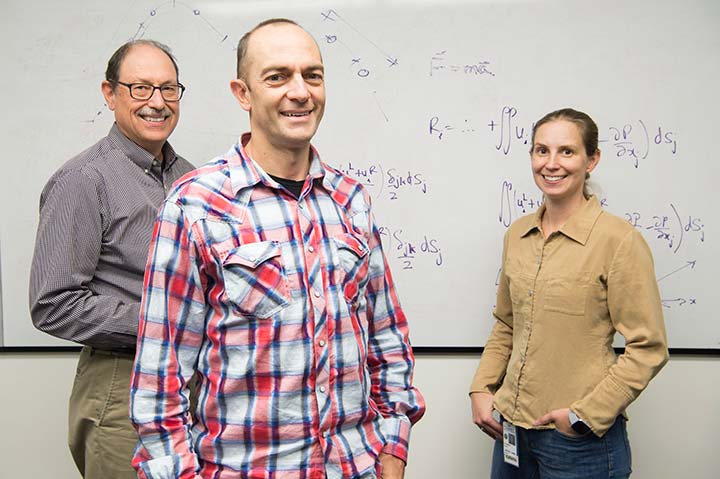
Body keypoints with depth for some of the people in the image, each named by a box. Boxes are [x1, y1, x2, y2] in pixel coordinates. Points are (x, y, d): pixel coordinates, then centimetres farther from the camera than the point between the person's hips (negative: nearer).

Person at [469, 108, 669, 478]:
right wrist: (481, 389, 4)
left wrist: (585, 414, -15)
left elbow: (647, 348, -11)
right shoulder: (517, 235, 5)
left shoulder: (619, 240, -12)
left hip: (582, 439, -5)